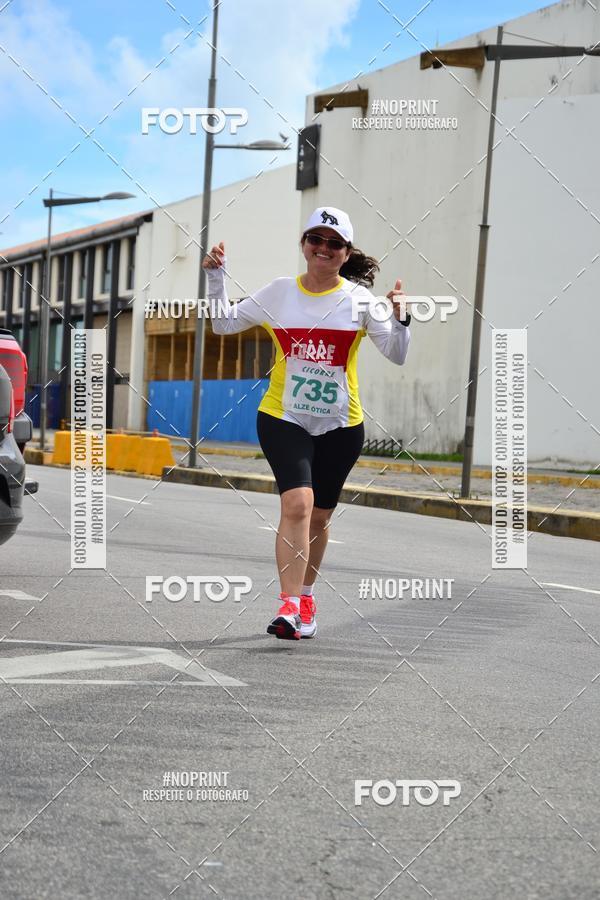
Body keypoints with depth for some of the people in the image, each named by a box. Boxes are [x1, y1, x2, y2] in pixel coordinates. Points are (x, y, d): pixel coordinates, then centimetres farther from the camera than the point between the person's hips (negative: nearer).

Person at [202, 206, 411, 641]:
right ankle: (289, 604, -18)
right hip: (283, 417, -1)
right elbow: (223, 323, 10)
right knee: (297, 503, -20)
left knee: (319, 516, 11)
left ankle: (305, 595, 33)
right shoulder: (280, 292, 2)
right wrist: (217, 277, -2)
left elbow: (397, 355, -3)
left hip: (340, 425, 1)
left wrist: (401, 320, -20)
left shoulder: (359, 299, -2)